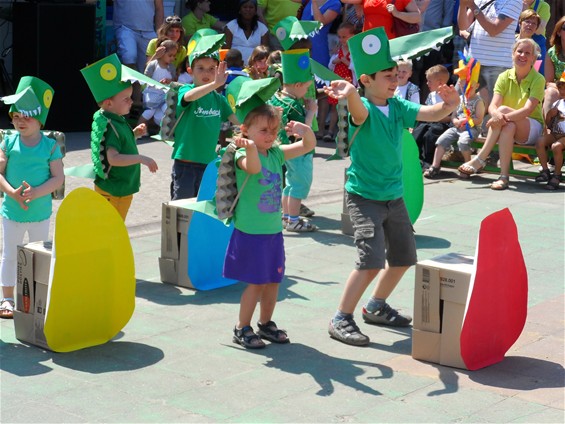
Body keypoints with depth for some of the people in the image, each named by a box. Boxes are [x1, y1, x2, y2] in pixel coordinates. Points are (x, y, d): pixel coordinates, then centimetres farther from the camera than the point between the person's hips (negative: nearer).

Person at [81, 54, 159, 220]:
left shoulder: (117, 121, 7)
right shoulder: (110, 126, -23)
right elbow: (113, 158, -33)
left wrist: (135, 133, 8)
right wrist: (141, 158, -32)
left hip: (120, 189, 10)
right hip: (113, 192, -10)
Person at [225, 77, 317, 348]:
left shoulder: (276, 152, 6)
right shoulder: (244, 154, -14)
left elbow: (309, 145, 11)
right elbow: (253, 167, -37)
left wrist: (304, 130, -10)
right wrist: (250, 146, -55)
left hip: (273, 230, 7)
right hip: (250, 232, -7)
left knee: (273, 280, 14)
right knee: (256, 282, -2)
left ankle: (266, 323, 31)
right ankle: (242, 328, 13)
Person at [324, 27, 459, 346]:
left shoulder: (398, 107, 2)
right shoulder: (363, 108, -17)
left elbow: (432, 114, -5)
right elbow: (359, 113, -40)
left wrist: (449, 105, -29)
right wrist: (350, 94, -65)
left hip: (394, 196, 8)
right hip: (364, 196, -7)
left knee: (404, 257, 17)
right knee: (372, 260, -16)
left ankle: (376, 307, 38)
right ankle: (341, 319, -3)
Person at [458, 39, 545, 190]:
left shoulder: (538, 79, -9)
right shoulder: (505, 77, 1)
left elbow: (528, 110, -23)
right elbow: (493, 106, -12)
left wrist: (503, 116, -38)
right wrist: (496, 115, -38)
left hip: (532, 127, -3)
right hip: (509, 123, 3)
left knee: (503, 109, -31)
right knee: (508, 127, -35)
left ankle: (479, 160, -35)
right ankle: (504, 176, -40)